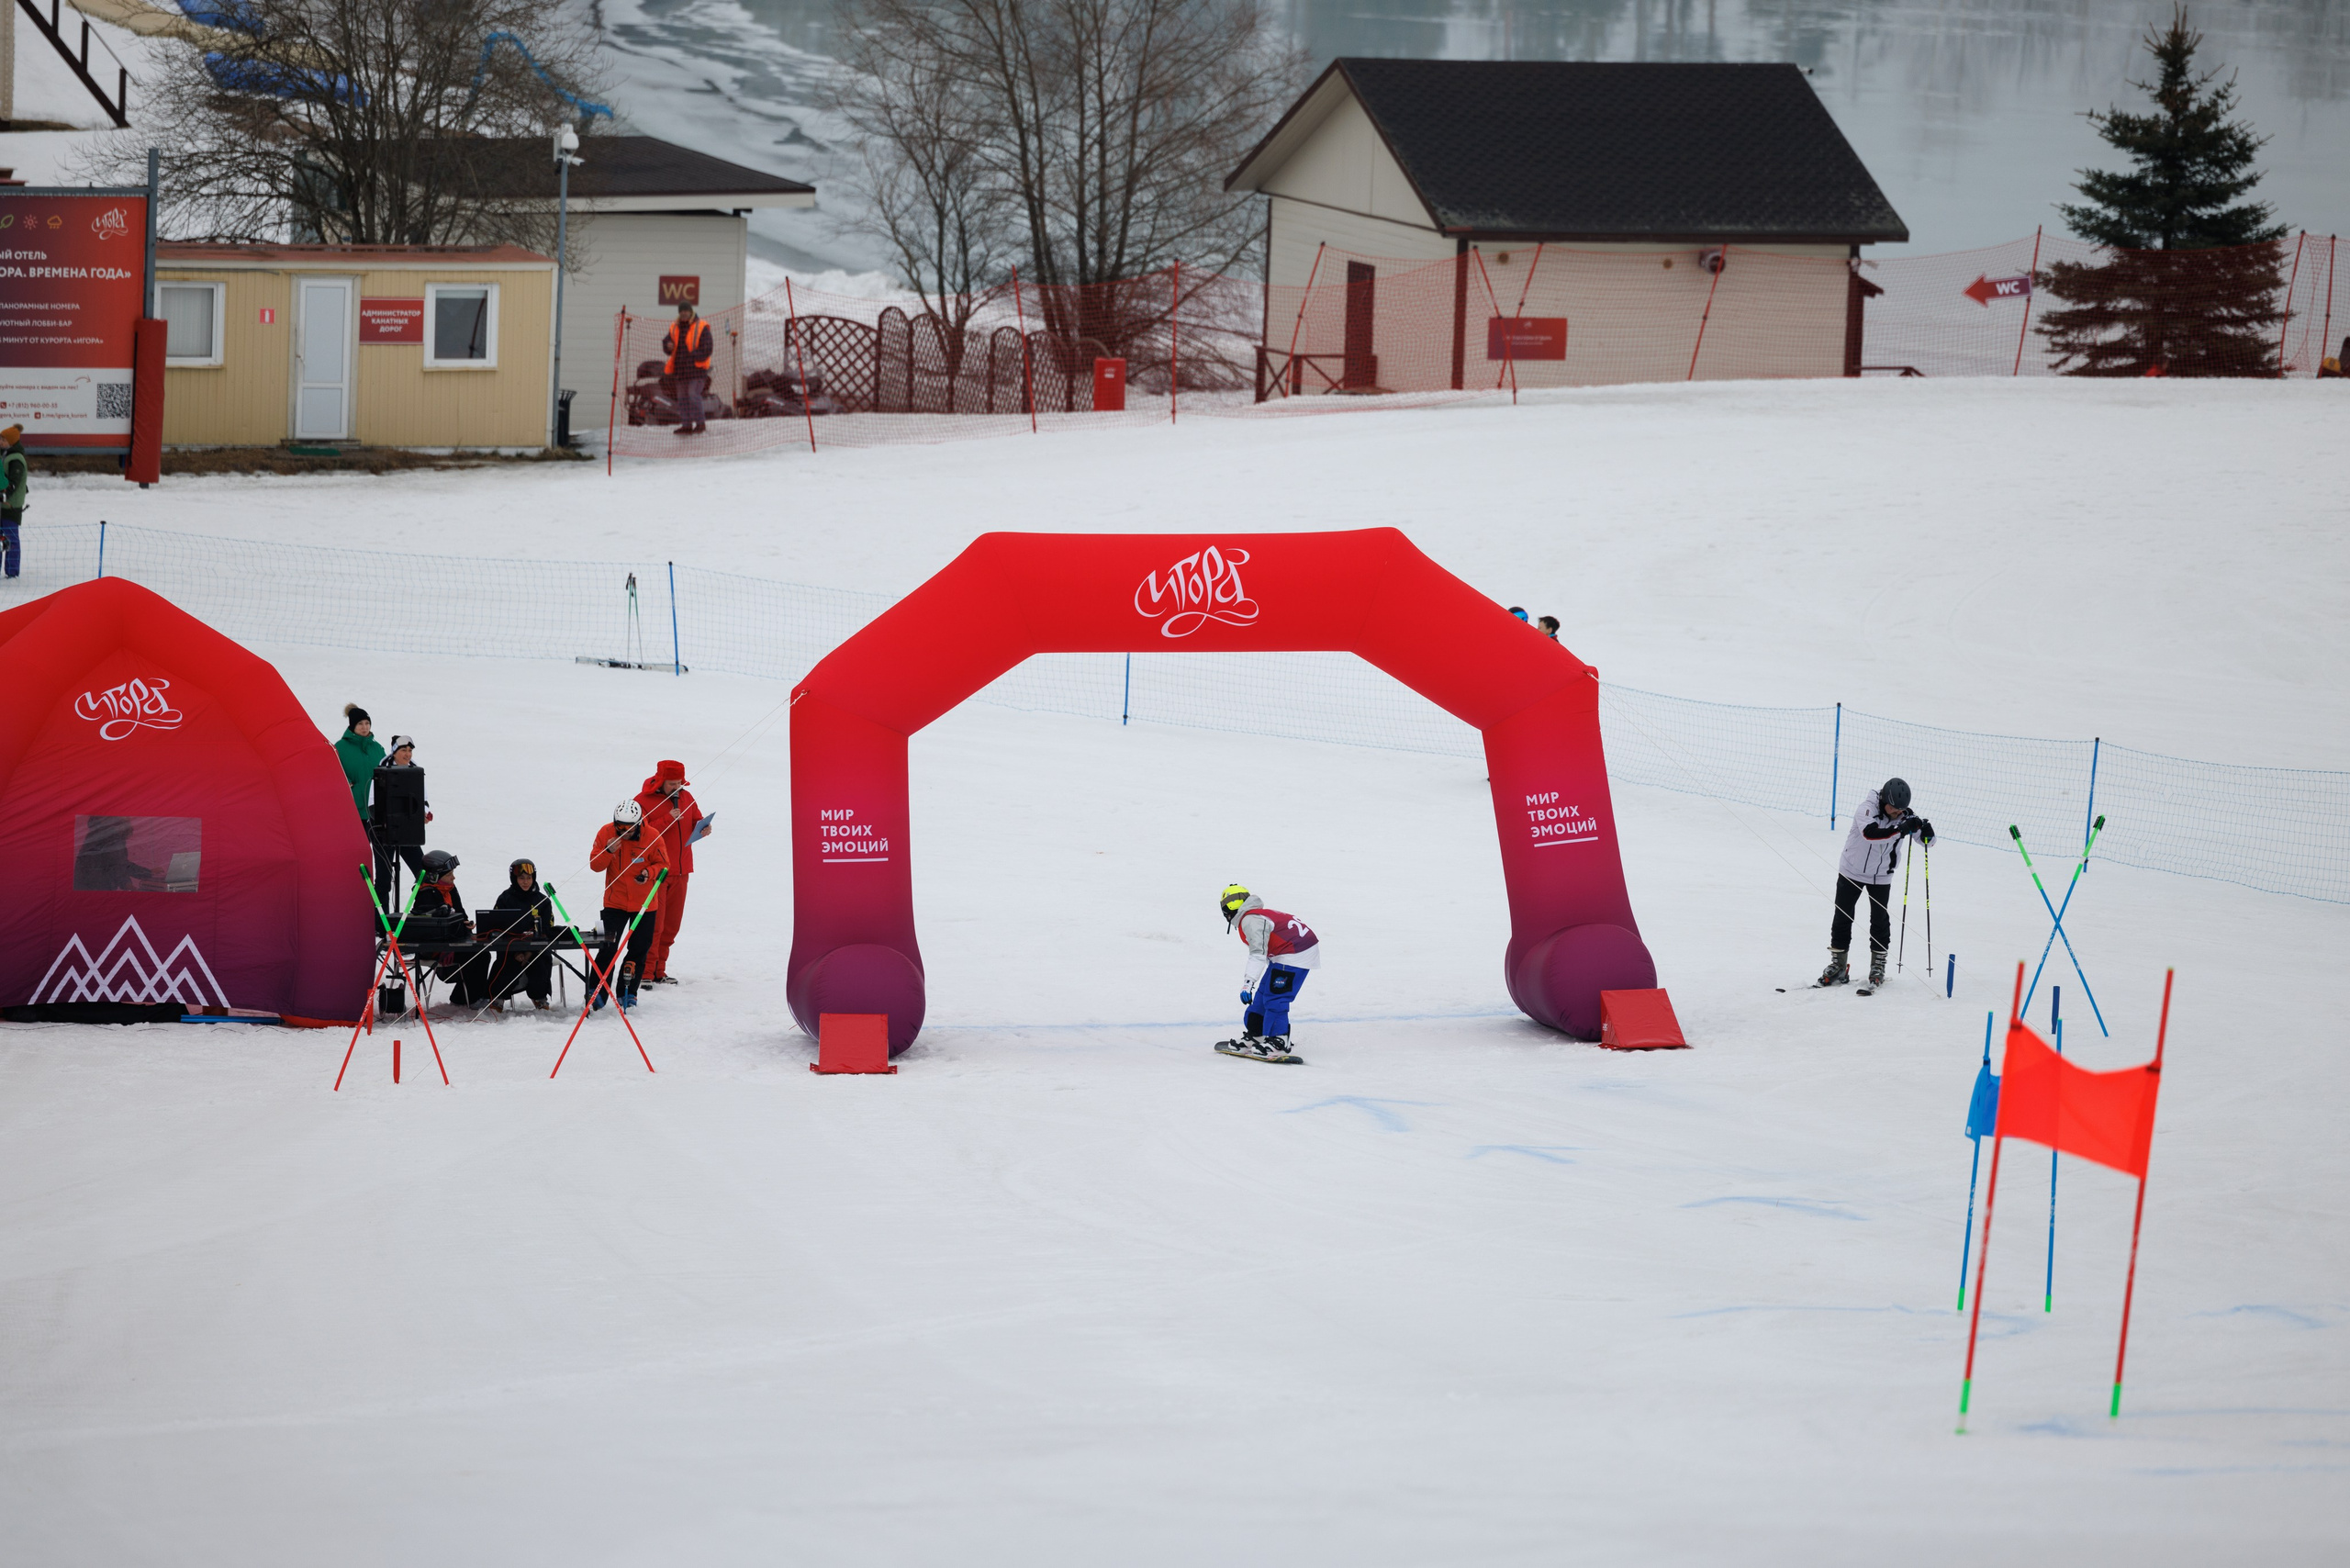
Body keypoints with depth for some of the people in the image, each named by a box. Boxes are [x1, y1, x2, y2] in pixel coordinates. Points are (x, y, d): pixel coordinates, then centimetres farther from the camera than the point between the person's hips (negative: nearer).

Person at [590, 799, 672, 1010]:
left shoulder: (652, 837, -13)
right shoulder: (606, 834, -9)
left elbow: (663, 864, -4)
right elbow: (595, 865, -6)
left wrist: (649, 873, -25)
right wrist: (608, 852, -25)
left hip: (645, 903, 0)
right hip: (615, 902, 0)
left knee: (639, 949, 6)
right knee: (608, 947, -6)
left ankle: (628, 991, 19)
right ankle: (598, 991, 2)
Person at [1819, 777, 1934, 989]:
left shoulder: (1905, 816, -12)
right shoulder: (1868, 808, -25)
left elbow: (1927, 840, -6)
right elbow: (1870, 833, -43)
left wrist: (1925, 829, -29)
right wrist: (1900, 830, -49)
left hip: (1881, 876, 2)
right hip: (1852, 871, -2)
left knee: (1880, 918, 1)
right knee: (1843, 916, 3)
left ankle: (1878, 963, 16)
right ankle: (1838, 964, 15)